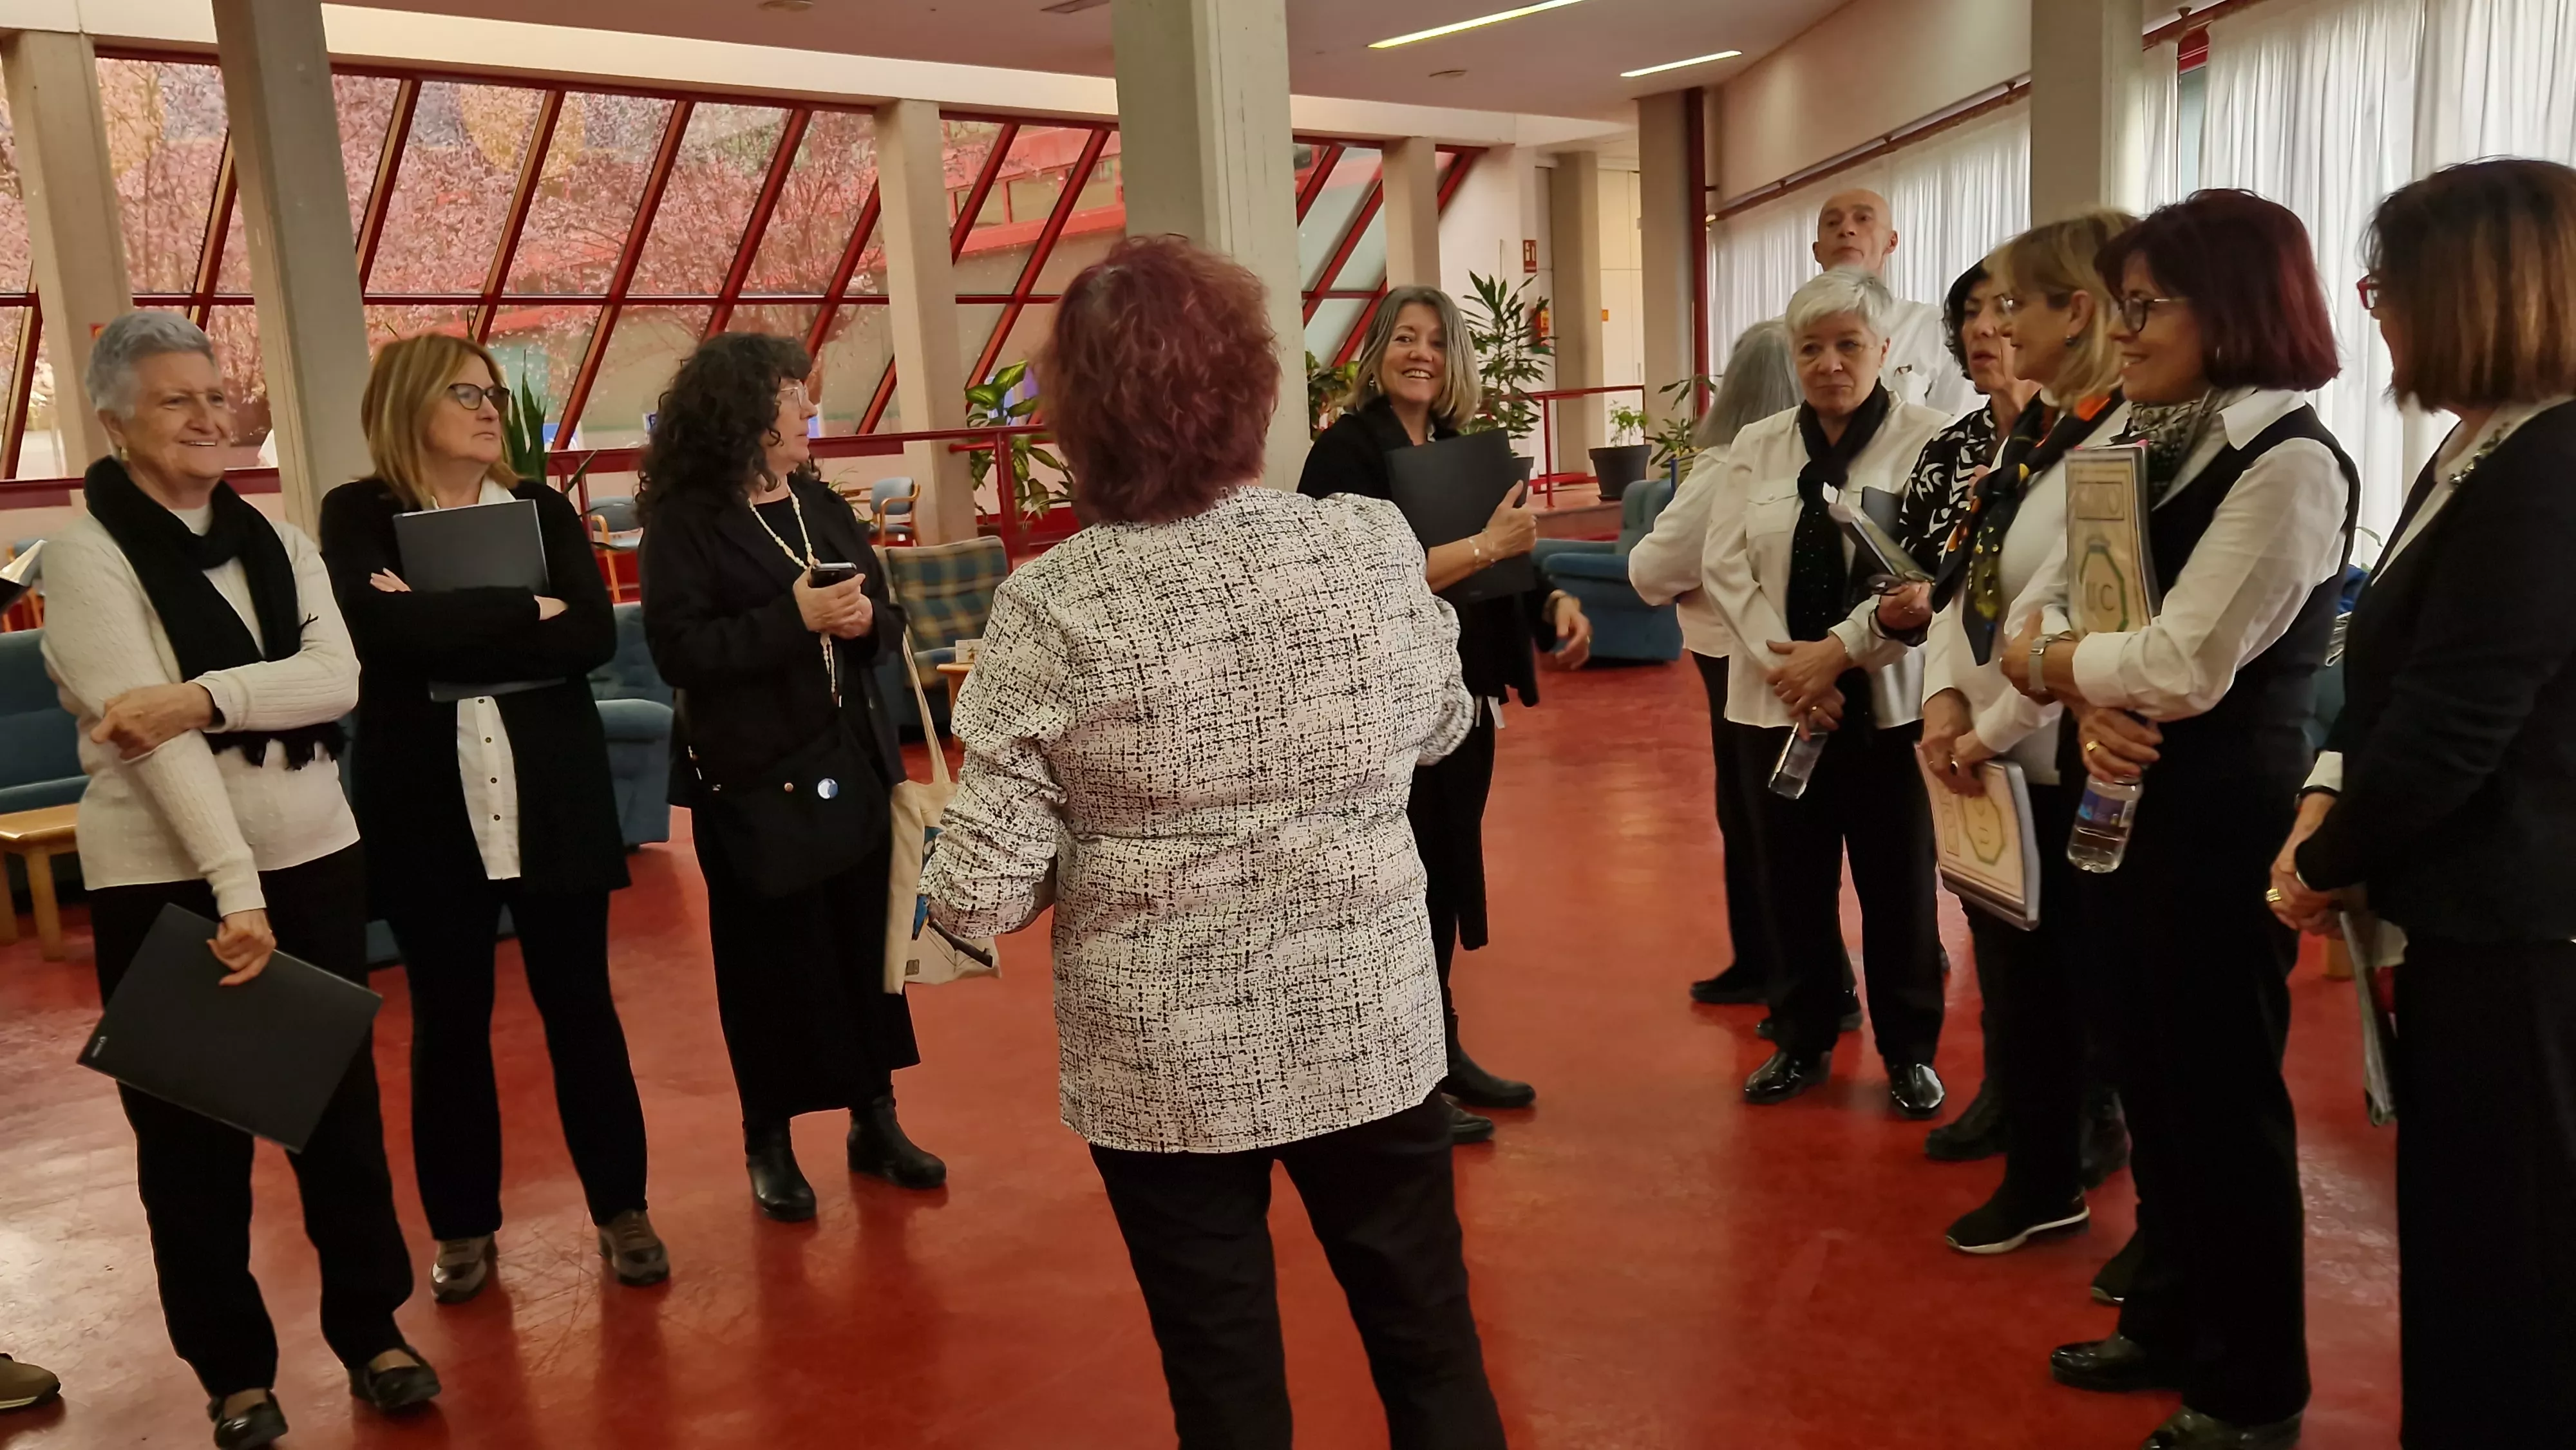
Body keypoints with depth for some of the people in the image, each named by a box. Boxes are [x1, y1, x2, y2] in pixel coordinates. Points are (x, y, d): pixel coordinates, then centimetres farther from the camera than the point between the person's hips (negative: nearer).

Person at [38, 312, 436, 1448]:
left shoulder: (278, 542, 7)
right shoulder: (87, 554, -8)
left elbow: (339, 679, -7)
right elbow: (152, 735, -19)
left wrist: (200, 694, -23)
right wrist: (234, 886, -26)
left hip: (314, 858, 4)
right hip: (165, 879, -4)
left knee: (341, 1102, 10)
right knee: (192, 1129, 8)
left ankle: (371, 1328, 24)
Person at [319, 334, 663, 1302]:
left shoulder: (542, 509, 5)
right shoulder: (357, 515, 0)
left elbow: (595, 638, -9)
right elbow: (384, 628, -20)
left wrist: (450, 628, -14)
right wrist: (527, 614, -13)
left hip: (553, 799, 1)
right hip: (426, 808, -1)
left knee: (580, 1005, 8)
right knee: (449, 1022, 9)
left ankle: (622, 1209, 20)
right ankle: (462, 1225, 25)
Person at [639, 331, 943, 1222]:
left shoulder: (823, 508, 9)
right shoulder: (684, 523, -8)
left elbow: (889, 623, 12)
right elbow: (679, 652, -17)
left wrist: (867, 620, -11)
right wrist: (793, 619, -23)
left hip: (852, 761, 5)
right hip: (752, 779, -5)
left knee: (868, 938, 10)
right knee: (771, 958, 4)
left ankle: (875, 1118, 24)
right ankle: (768, 1141, 20)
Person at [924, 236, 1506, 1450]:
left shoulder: (1050, 606, -17)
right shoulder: (1375, 545, -10)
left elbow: (980, 900, -17)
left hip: (1166, 1063, -1)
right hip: (1369, 1031, 2)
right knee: (1430, 1344, 21)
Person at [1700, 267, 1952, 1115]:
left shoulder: (1930, 441, -4)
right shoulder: (1756, 447, 7)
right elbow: (1726, 567, -1)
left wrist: (1838, 650, -18)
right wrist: (1788, 667, -12)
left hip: (1888, 701, -3)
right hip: (1774, 703, 3)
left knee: (1897, 888, 6)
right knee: (1793, 885, 12)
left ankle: (1910, 1052, 23)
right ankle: (1802, 1042, 27)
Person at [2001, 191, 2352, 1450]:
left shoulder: (2290, 462, -17)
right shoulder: (2140, 445, 9)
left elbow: (2184, 666, -24)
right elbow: (2042, 603, 3)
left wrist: (2044, 661, -8)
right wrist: (2087, 703, -17)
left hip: (2223, 820, -8)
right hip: (2122, 805, 8)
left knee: (2224, 1096, 6)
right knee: (2148, 1082, 19)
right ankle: (2169, 1322, 38)